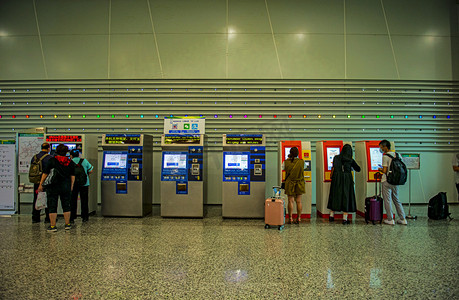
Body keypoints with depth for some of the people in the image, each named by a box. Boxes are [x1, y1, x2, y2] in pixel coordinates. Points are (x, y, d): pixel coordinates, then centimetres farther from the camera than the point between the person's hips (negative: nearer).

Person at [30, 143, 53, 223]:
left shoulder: (34, 157, 9)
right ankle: (48, 218, 6)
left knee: (36, 199, 13)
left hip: (36, 182, 6)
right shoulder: (50, 157, -12)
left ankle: (35, 218, 18)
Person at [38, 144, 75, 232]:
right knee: (66, 206, 11)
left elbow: (45, 173, -5)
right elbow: (72, 176, 5)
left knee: (52, 206, 5)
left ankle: (53, 226, 7)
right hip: (66, 187, 3)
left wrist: (41, 184, 3)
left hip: (53, 187, -2)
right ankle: (67, 224, 16)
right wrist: (71, 186, 13)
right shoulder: (70, 162, 3)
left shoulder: (52, 160, -6)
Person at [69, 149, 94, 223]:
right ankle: (85, 217, 15)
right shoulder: (84, 161, 0)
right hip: (84, 184, 1)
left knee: (73, 201, 8)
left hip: (73, 184, -1)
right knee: (84, 201, 10)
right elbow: (90, 171, 2)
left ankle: (72, 218, 10)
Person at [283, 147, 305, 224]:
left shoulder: (286, 162, -11)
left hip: (290, 184, -1)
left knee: (290, 201, 3)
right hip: (299, 184, 1)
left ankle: (290, 218, 6)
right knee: (298, 201, 7)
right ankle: (298, 218, 12)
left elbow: (284, 168, 9)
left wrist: (288, 158, 14)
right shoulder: (302, 162, -8)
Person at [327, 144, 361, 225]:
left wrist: (331, 177, 8)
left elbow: (333, 168, -6)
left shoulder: (336, 157, -1)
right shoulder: (350, 160, -2)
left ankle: (331, 216, 21)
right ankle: (345, 219, 2)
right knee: (346, 197, 3)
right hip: (347, 180, -2)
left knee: (335, 196, 13)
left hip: (336, 180, 2)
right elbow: (358, 169, 9)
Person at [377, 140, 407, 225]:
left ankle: (390, 220, 7)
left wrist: (380, 169, 2)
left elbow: (385, 171, -18)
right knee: (396, 200, 16)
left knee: (387, 201, 3)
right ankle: (403, 219, 18)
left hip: (387, 181, -7)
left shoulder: (385, 156, -14)